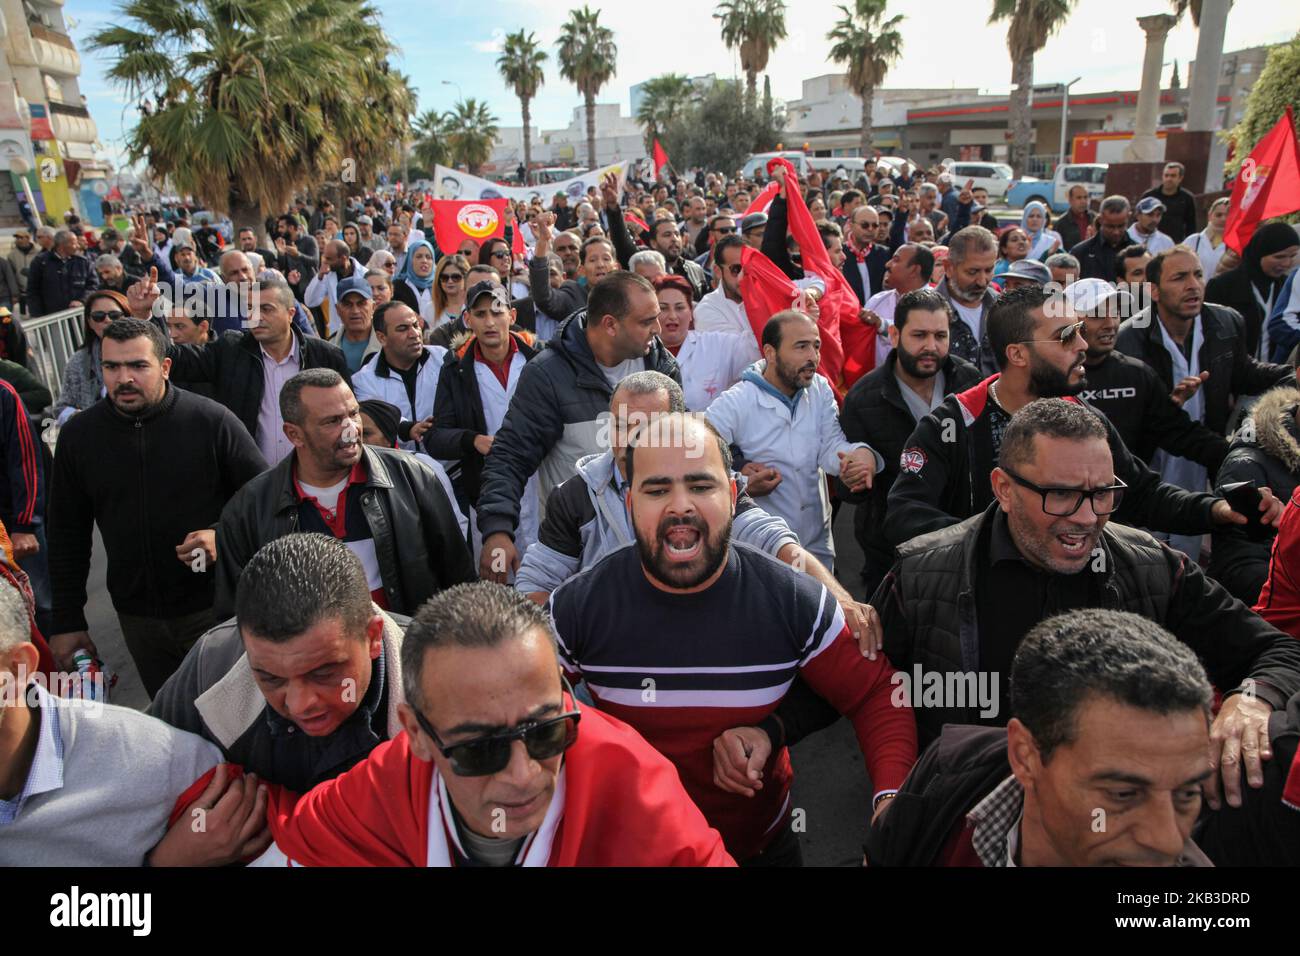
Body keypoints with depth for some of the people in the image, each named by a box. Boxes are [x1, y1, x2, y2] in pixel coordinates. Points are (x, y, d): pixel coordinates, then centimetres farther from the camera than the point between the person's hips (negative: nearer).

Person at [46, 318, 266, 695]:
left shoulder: (212, 421, -12)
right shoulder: (77, 435, 0)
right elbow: (67, 536, 8)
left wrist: (225, 537, -20)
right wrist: (67, 621, 8)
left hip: (215, 607, -3)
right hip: (137, 618, 3)